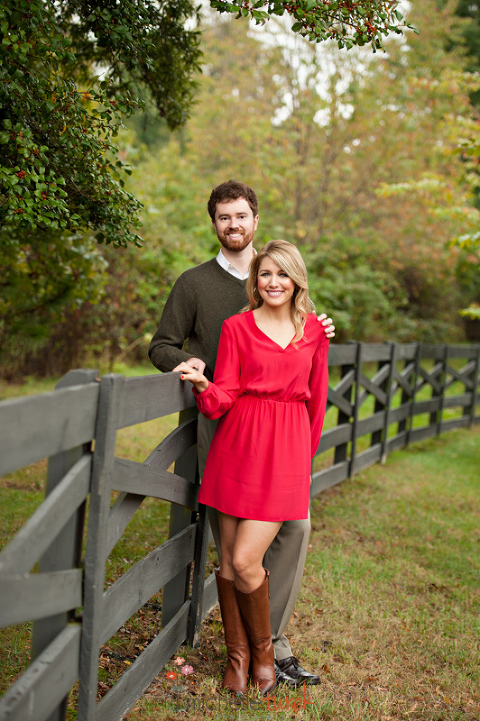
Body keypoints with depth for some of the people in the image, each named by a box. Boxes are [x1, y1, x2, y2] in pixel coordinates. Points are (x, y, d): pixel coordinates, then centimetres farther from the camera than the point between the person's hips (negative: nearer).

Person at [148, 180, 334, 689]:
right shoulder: (194, 283, 6)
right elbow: (161, 346, 7)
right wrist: (186, 360, -15)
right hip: (220, 423, -3)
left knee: (294, 525, -6)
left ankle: (264, 638, 6)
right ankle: (272, 645, 13)